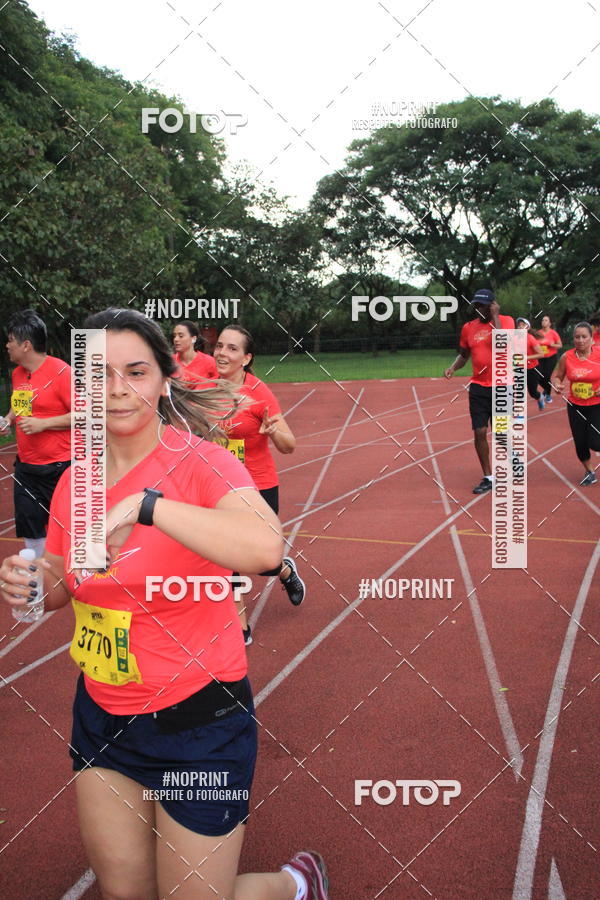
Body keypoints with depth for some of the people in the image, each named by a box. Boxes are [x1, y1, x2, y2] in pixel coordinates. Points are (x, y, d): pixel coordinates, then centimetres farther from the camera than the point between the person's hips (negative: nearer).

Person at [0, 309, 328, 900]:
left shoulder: (200, 462, -18)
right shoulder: (73, 481, 0)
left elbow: (265, 548, -39)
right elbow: (62, 589, 14)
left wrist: (145, 505, -40)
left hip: (198, 720, -5)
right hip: (101, 714, 6)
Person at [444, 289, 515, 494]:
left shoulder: (505, 321, -4)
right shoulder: (468, 327, 7)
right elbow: (464, 354, 19)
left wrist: (495, 317, -17)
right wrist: (453, 367, 0)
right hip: (478, 387, 3)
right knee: (479, 433, -1)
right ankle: (488, 478, 11)